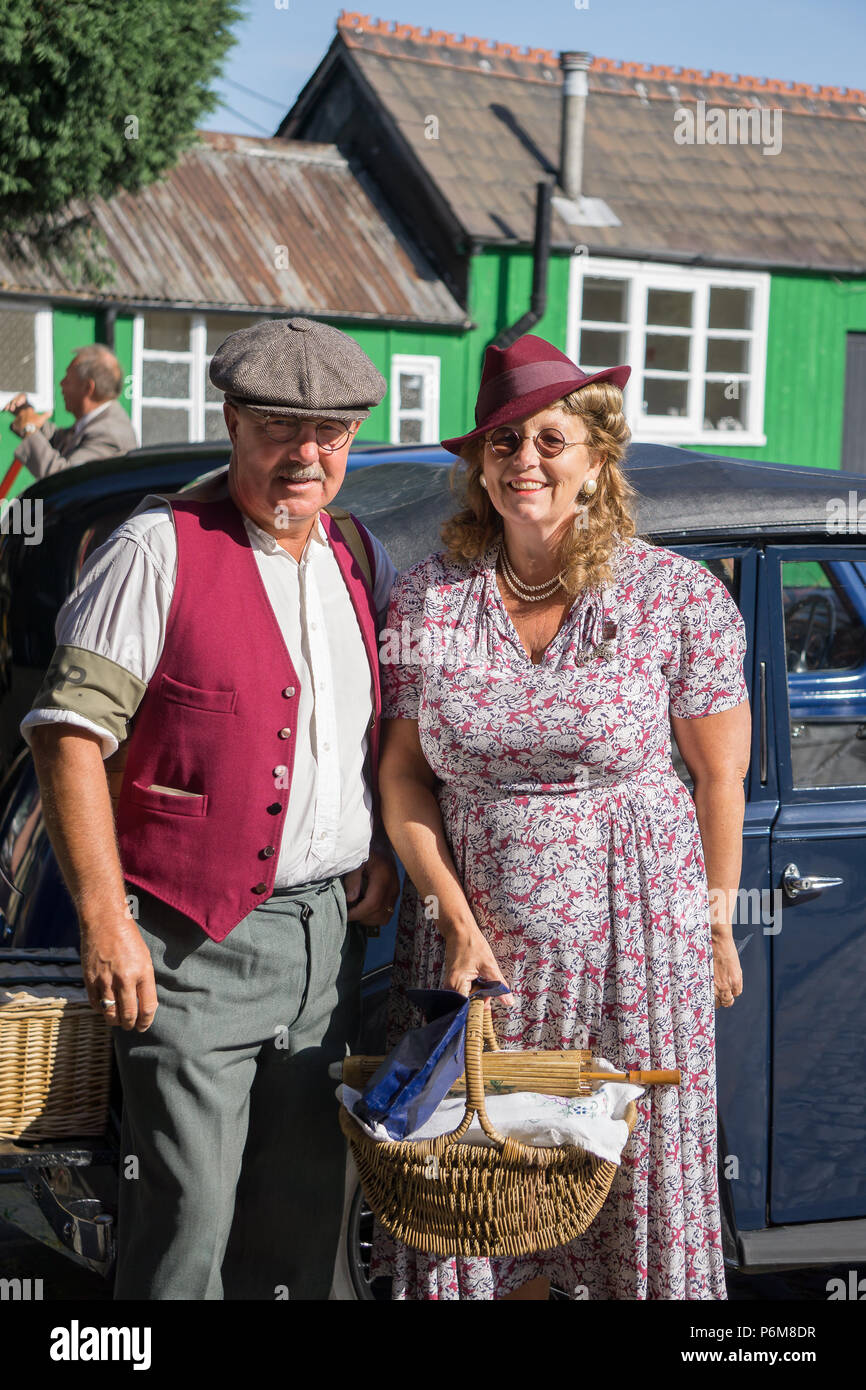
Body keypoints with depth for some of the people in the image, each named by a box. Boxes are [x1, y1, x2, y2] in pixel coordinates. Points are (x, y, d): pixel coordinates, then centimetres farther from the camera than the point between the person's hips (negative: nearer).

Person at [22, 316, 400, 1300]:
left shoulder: (362, 557, 12)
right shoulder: (161, 549, -8)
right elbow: (69, 731, -12)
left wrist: (381, 858, 13)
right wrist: (105, 920, -17)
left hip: (329, 928, 6)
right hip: (197, 938, -6)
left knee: (305, 1207, 13)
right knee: (189, 1215, -6)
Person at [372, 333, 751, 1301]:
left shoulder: (679, 596, -4)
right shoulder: (426, 600, 1)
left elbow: (721, 774, 3)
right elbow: (402, 775, 4)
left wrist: (715, 922, 7)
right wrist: (457, 919, -6)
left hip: (633, 951, -2)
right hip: (468, 943, 2)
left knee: (633, 1186, 4)